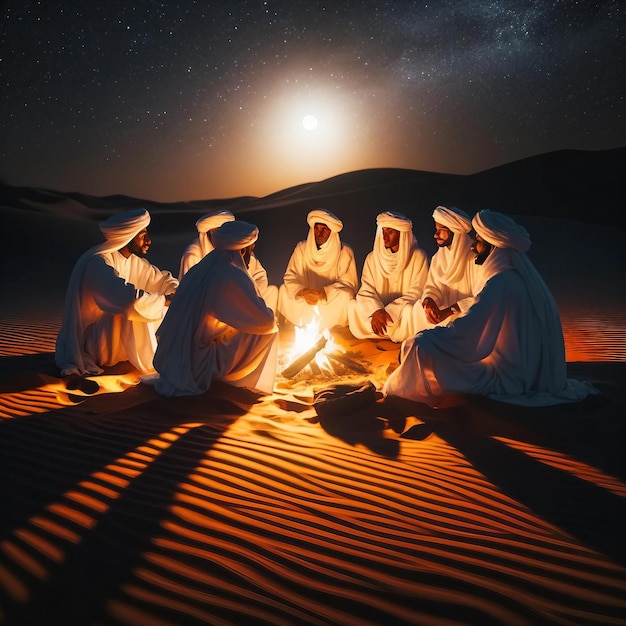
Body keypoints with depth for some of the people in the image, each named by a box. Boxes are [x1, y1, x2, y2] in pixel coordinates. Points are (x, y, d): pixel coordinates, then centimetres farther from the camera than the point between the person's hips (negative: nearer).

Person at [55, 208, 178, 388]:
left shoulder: (132, 260, 0)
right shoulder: (98, 263, -27)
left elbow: (161, 278, 12)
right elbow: (131, 301, -40)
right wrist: (165, 300, -24)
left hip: (112, 332, 9)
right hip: (88, 343, -9)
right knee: (136, 312, -30)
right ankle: (147, 360, -11)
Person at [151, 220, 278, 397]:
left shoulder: (202, 268, 4)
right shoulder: (234, 277, -17)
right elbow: (265, 321, -12)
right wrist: (267, 312, 10)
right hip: (201, 363, -7)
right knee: (268, 331, 2)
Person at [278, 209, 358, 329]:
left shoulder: (345, 251, -7)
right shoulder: (301, 248, 0)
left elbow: (349, 283, -11)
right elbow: (290, 276, -3)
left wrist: (324, 293, -26)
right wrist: (302, 291, -24)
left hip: (331, 302, -2)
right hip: (303, 302, 2)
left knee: (344, 295, -32)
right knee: (283, 290, -19)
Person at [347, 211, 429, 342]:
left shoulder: (418, 257, -6)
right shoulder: (372, 258, 5)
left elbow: (416, 293, -11)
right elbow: (366, 290, -2)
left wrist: (388, 311, -21)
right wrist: (375, 311, -24)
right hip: (378, 309, 3)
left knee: (410, 309, -35)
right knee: (353, 305, -19)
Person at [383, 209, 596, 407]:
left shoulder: (501, 284, -24)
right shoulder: (520, 276, 5)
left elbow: (462, 332, -26)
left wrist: (417, 341, -14)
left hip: (506, 377, -10)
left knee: (421, 346, -16)